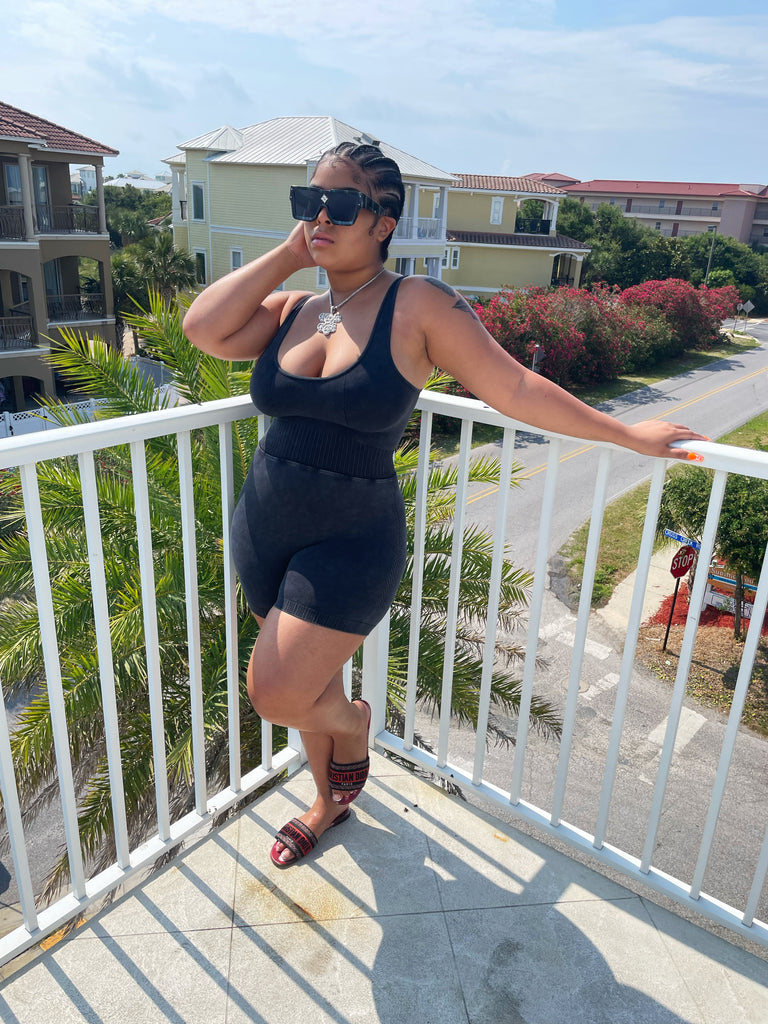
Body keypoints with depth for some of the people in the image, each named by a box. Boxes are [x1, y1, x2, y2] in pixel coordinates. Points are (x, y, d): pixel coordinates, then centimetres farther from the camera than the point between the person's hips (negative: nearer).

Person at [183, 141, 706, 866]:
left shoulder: (417, 306, -11)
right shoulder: (290, 310, 4)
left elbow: (513, 387, -8)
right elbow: (202, 329, -11)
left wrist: (627, 434, -4)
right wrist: (288, 254, -6)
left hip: (351, 543, -5)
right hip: (264, 533, 6)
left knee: (278, 695, -9)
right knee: (307, 684, 19)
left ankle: (355, 723, 29)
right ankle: (330, 800, 49)